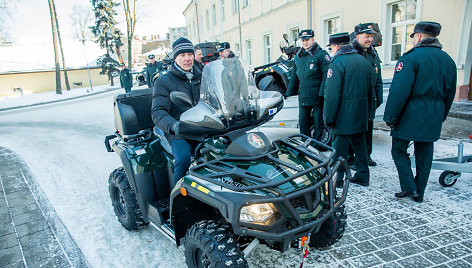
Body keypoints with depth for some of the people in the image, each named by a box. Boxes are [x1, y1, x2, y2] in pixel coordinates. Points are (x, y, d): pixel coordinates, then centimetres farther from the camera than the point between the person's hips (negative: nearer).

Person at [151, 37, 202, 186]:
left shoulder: (201, 77, 17)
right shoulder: (163, 81, 2)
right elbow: (158, 113, -9)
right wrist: (174, 126, -30)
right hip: (177, 134, -3)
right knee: (183, 158, -31)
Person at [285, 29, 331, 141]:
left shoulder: (321, 54, -5)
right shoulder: (298, 56, 15)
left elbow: (326, 76, -11)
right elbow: (294, 77, 21)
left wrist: (321, 94, -18)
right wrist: (288, 93, 17)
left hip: (317, 97, -6)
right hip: (303, 97, 6)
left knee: (318, 124, 2)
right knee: (303, 124, 11)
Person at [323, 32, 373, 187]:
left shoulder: (337, 63, -14)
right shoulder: (363, 61, 11)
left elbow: (332, 94, -20)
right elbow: (369, 90, 17)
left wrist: (329, 118, -14)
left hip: (343, 116, -8)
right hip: (361, 116, 8)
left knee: (339, 148, 3)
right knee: (360, 146, 17)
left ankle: (337, 180, 14)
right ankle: (362, 176, 29)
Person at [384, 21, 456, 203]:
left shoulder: (411, 57, -12)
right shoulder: (448, 60, 12)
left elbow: (399, 91, -18)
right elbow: (450, 94, 17)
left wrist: (390, 117, -12)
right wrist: (441, 116, 25)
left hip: (410, 114, -7)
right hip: (433, 119, 7)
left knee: (399, 150, 8)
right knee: (424, 154, 14)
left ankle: (409, 188, 4)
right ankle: (419, 194, 24)